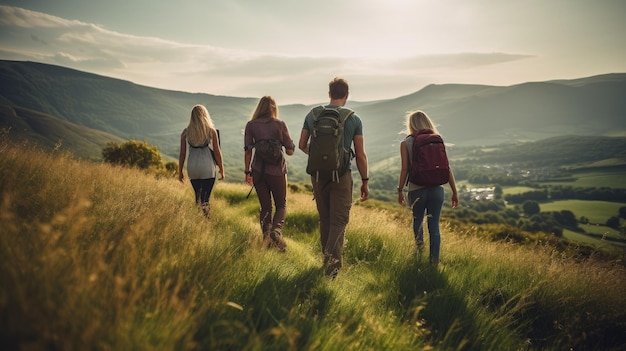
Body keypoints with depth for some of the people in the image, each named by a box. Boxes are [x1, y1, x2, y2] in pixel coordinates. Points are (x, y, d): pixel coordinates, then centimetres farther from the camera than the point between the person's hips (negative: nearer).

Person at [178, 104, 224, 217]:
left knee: (198, 195, 19)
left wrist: (180, 171, 13)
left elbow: (182, 154, 4)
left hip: (192, 168, 3)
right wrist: (221, 170, 8)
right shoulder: (211, 131, -4)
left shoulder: (186, 132, 2)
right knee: (205, 199, -1)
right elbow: (217, 152, -2)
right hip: (207, 168, -3)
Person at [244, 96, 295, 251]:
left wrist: (247, 171, 9)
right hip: (277, 170, -2)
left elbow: (248, 151, 0)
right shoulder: (280, 124, -5)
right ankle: (276, 230, -13)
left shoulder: (251, 125, 0)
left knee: (265, 207, 13)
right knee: (281, 205, 12)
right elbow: (290, 151, -4)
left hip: (258, 171, 2)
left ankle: (267, 238, 11)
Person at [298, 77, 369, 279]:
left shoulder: (312, 115, 1)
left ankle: (328, 260, 27)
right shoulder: (354, 119, -4)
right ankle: (332, 263, -12)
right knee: (339, 221, 2)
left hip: (318, 175, 3)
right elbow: (360, 155, -3)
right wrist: (364, 181, 6)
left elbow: (302, 145, 8)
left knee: (325, 219, 17)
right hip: (341, 175, -3)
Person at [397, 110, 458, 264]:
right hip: (436, 189, 2)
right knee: (434, 226, 6)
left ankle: (420, 251, 20)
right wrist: (454, 192, 8)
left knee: (417, 221, 23)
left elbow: (405, 169, -7)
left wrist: (400, 191, 1)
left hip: (417, 190, -1)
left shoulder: (406, 143, -1)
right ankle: (434, 262, 6)